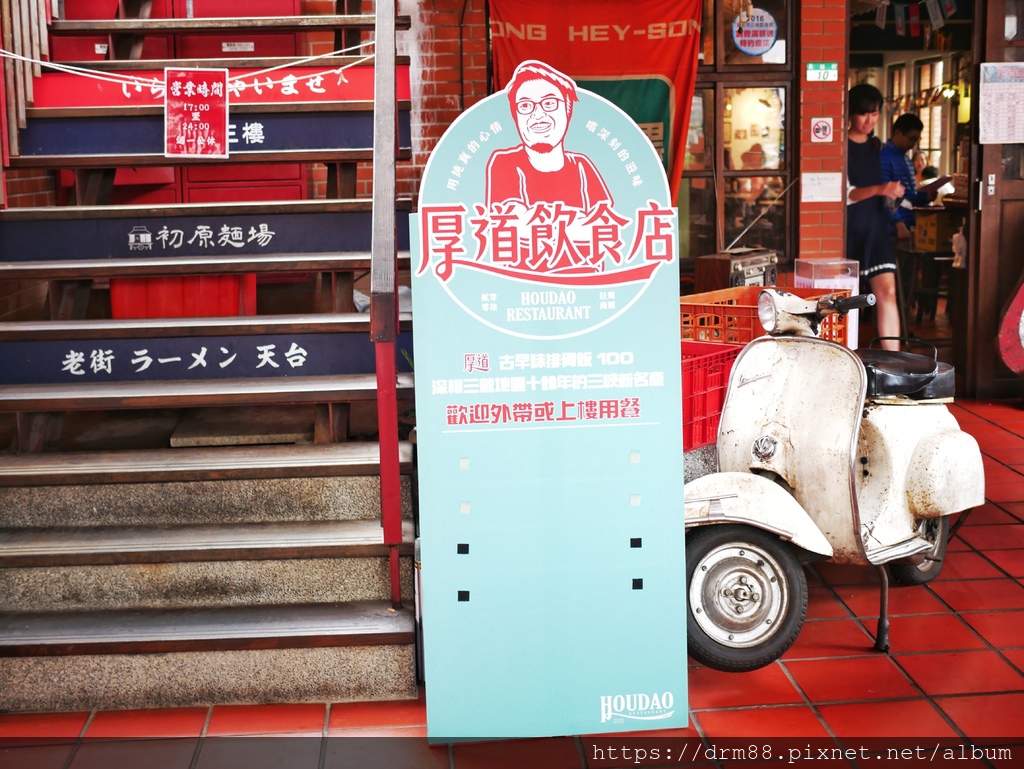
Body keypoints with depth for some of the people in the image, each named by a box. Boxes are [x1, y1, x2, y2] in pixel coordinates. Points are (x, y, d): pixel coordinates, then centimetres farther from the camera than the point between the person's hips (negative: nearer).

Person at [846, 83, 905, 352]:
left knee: (887, 291, -9)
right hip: (849, 227, -5)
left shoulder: (877, 146, 12)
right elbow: (845, 194, -16)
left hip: (876, 226, 5)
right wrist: (880, 189, -28)